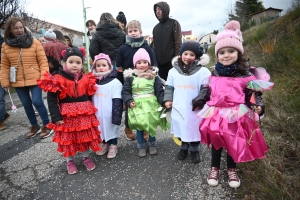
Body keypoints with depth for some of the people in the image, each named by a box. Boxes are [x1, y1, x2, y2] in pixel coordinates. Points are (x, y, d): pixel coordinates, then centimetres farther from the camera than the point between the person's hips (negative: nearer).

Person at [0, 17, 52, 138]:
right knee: (26, 104, 11)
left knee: (37, 101, -10)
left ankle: (47, 125, 10)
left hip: (35, 79, -3)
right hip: (18, 82, 4)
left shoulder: (34, 42, -4)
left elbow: (43, 61, -6)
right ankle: (34, 126, 29)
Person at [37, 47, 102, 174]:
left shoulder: (87, 79, 0)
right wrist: (56, 117, -14)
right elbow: (51, 100, -10)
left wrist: (91, 111, 9)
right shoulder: (57, 80, -11)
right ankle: (69, 161, 33)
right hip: (67, 116, -2)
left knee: (86, 137, 15)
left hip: (85, 115, 3)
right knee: (68, 139, 12)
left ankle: (86, 157, 37)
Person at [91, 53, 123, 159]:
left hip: (110, 114, -5)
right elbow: (90, 99, 13)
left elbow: (117, 101, -15)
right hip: (98, 114, 5)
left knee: (111, 129, 10)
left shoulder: (115, 82, -12)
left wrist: (116, 116, -18)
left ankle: (113, 146, 29)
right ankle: (105, 144, 39)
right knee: (101, 129, 18)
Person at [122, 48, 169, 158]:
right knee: (139, 126, 7)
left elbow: (160, 91, 1)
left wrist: (164, 102, -10)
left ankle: (152, 144, 31)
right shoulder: (130, 77, 1)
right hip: (137, 105, 0)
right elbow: (125, 91, 2)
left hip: (151, 104, 0)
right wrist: (129, 101, -13)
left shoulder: (153, 76, 2)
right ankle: (141, 146, 27)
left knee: (152, 125, 8)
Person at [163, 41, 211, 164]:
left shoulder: (203, 71, -9)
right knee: (182, 128, 18)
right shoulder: (173, 71, 3)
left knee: (195, 129, 12)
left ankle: (194, 150, 35)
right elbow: (169, 87, 9)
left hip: (195, 109, -2)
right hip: (179, 108, 3)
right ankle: (184, 147, 40)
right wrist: (167, 100, 0)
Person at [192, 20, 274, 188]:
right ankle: (215, 168, 34)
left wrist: (258, 106, -20)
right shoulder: (215, 74, 5)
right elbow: (207, 91, 12)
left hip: (236, 116, -2)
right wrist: (198, 101, 0)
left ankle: (232, 169, 36)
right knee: (215, 142, 12)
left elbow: (254, 93, -4)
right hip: (216, 114, 2)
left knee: (234, 143, 10)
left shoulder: (245, 74, -3)